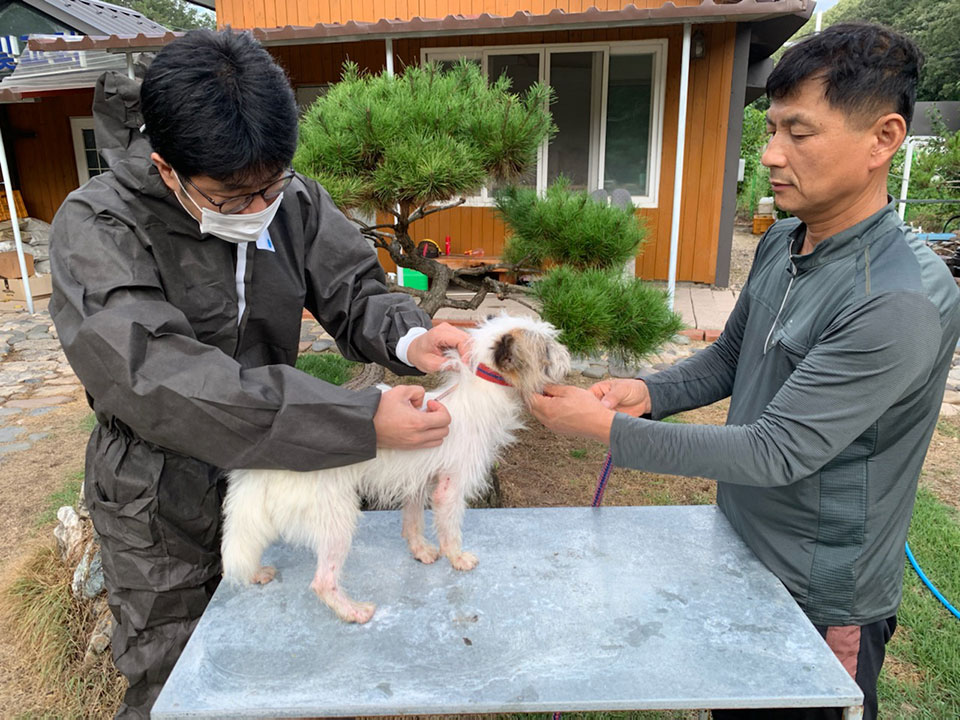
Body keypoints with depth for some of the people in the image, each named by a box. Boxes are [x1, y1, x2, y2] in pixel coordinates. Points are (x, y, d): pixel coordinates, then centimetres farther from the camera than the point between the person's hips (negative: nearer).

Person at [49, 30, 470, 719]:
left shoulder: (295, 200, -8)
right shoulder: (96, 228, -23)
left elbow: (354, 293, -4)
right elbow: (156, 379, -36)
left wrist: (408, 336, -30)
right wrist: (363, 421, -42)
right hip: (163, 513, -3)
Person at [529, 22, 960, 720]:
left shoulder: (903, 301, -30)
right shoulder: (781, 243, -3)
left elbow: (777, 452, -30)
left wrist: (608, 428, -30)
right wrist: (648, 391, -10)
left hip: (821, 597, -7)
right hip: (741, 547, 7)